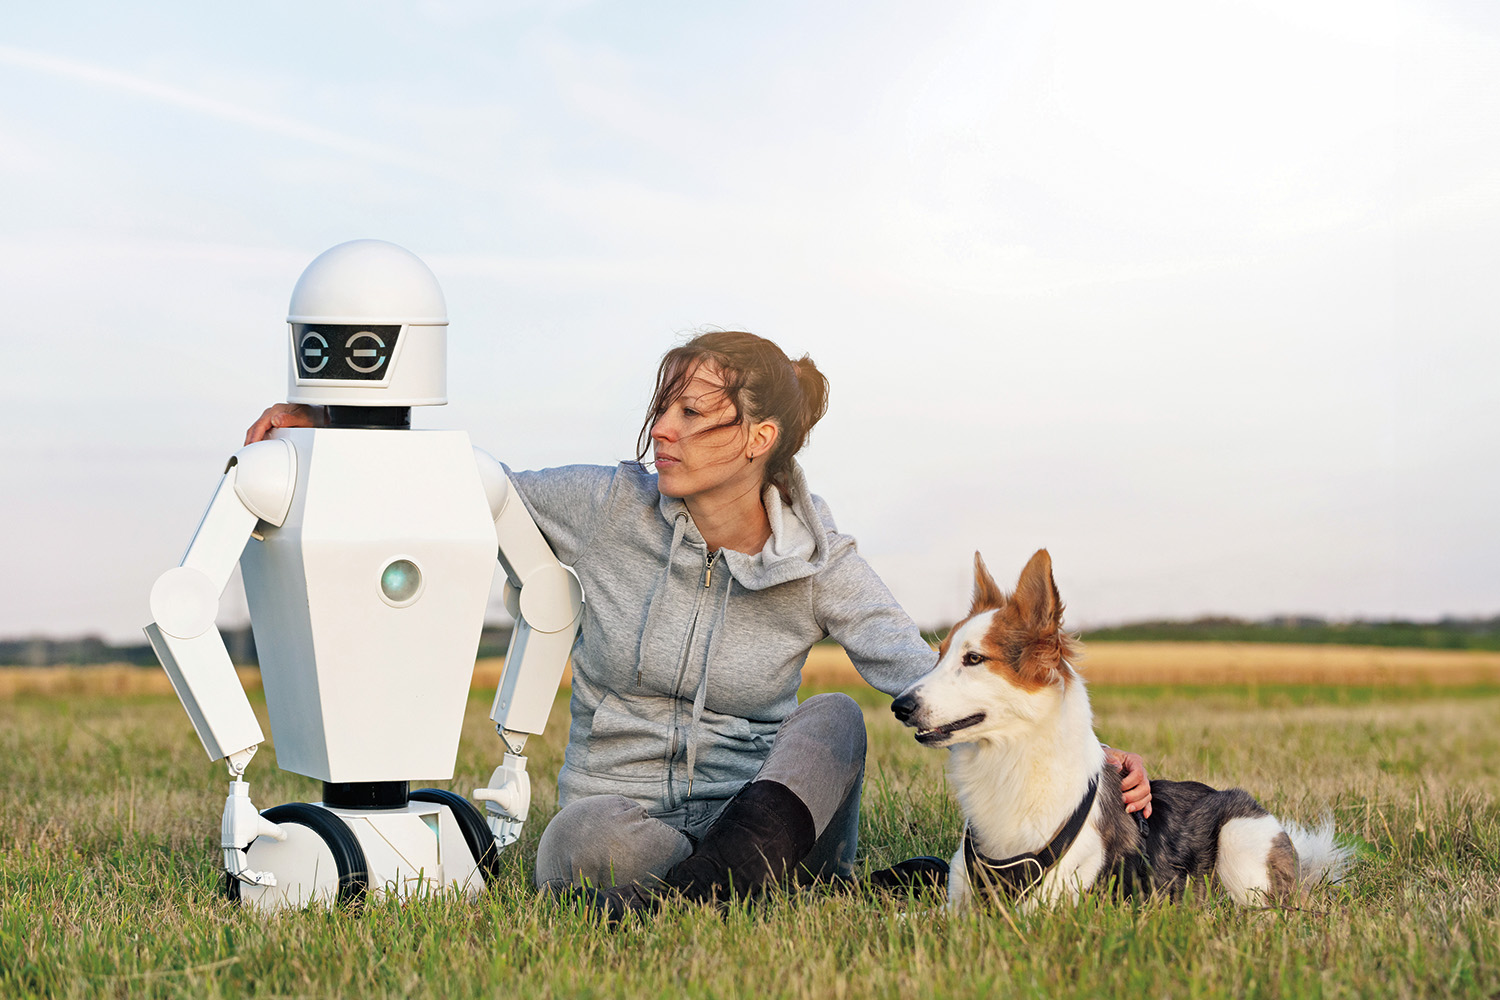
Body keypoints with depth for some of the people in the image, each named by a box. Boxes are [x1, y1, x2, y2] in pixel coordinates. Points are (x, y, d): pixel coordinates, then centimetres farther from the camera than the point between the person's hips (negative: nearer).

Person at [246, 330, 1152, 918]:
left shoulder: (816, 560, -6)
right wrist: (326, 423, -5)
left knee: (833, 718, -31)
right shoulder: (612, 509, -5)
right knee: (595, 845, -38)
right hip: (615, 811, -1)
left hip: (755, 805, 1)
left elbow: (932, 687, -13)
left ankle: (706, 883, -49)